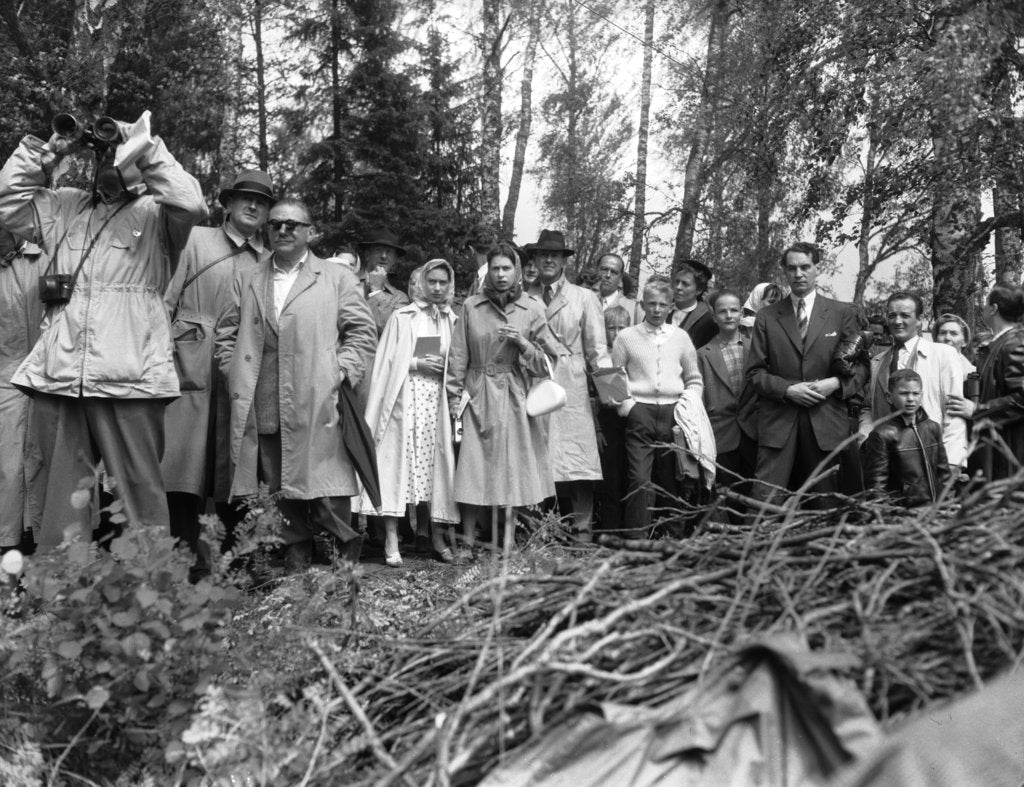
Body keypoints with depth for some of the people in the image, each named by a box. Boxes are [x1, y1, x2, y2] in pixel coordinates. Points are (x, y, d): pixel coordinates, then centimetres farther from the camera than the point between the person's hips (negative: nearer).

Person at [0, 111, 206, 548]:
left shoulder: (154, 214, 5)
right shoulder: (65, 207, 20)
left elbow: (190, 204, -14)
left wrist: (143, 145, -5)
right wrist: (50, 150, 12)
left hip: (128, 381, -5)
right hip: (57, 378, 5)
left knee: (140, 497, -1)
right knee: (58, 502, 11)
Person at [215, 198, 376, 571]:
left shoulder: (337, 278, 10)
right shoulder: (246, 279, 18)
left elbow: (362, 331, 6)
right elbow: (227, 331, 18)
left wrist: (341, 372, -5)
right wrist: (234, 371, 4)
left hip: (317, 405, -3)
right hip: (262, 410, 3)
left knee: (322, 486, -6)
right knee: (280, 491, 6)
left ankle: (344, 564, 9)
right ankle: (296, 560, 16)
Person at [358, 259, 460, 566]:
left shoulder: (453, 321, 13)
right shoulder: (401, 318, 6)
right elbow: (386, 362, 1)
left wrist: (443, 367, -1)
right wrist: (417, 363, -10)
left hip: (439, 402, 3)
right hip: (405, 399, -3)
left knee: (437, 466, 1)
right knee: (398, 464, -8)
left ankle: (438, 537, 9)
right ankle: (391, 541, -7)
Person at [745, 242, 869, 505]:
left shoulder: (843, 313, 9)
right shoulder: (766, 317, 9)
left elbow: (862, 365, 9)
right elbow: (755, 372, 5)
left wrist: (836, 383, -10)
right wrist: (788, 390, -10)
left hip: (826, 422, 1)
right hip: (778, 422, 0)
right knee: (765, 500, -8)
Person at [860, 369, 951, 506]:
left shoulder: (932, 428, 11)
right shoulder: (882, 435, -8)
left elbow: (943, 472, 18)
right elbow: (875, 484, -8)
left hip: (936, 506, 5)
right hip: (903, 510, -5)